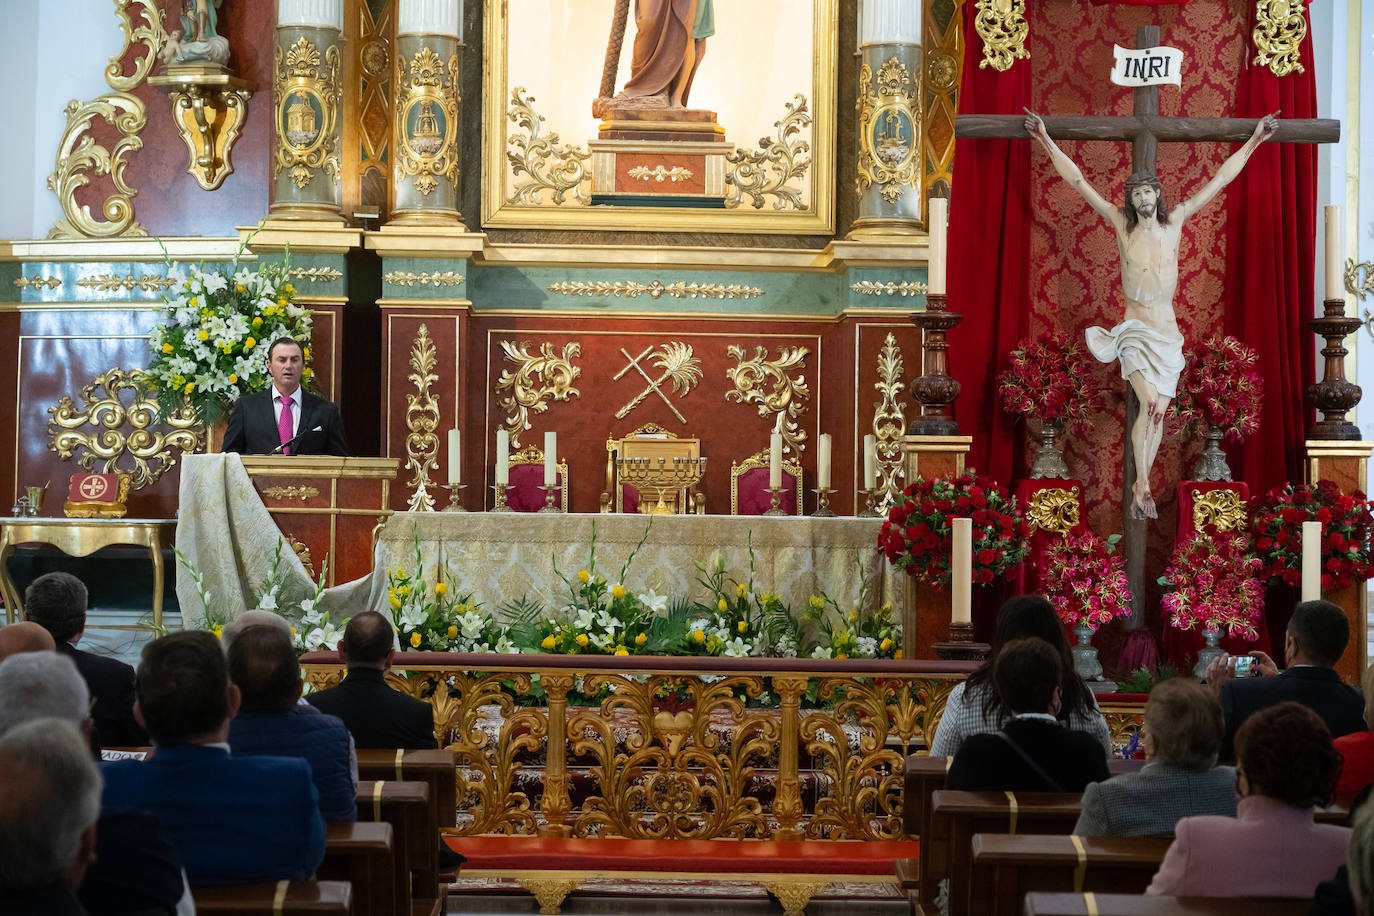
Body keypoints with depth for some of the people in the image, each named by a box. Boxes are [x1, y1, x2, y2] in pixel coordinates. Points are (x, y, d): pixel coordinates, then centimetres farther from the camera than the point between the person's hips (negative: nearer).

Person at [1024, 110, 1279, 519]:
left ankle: (1141, 488, 10)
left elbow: (1220, 180, 10)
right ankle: (1142, 485, -18)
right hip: (1135, 332, -3)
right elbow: (1078, 182, 0)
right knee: (1150, 404, -21)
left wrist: (1255, 140, 13)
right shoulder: (1122, 224, 0)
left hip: (1168, 334, 3)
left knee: (1159, 413, 2)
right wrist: (1046, 141, -1)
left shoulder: (1174, 223, 5)